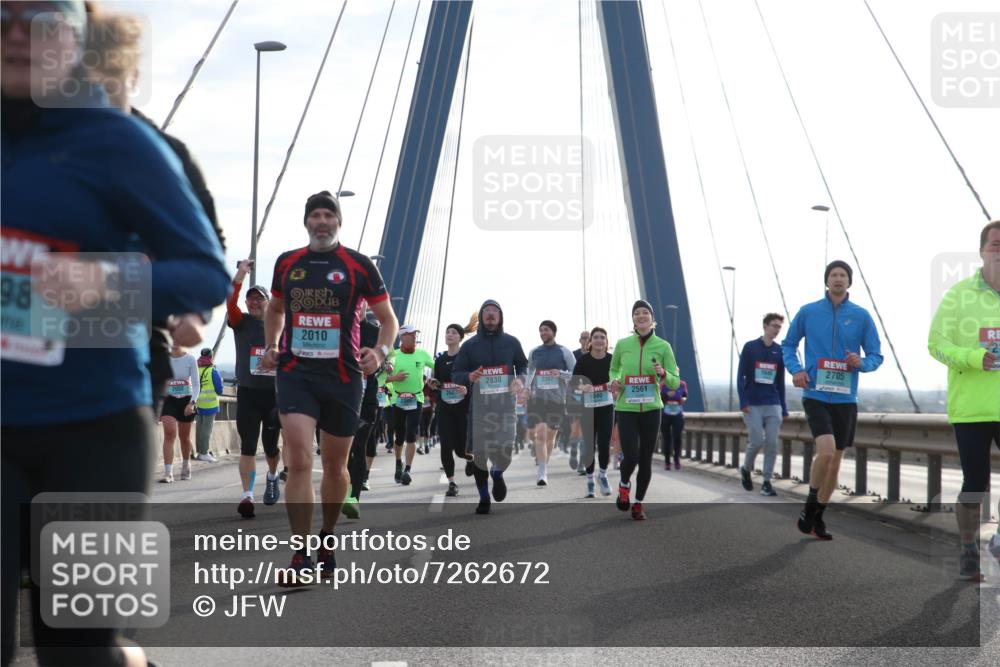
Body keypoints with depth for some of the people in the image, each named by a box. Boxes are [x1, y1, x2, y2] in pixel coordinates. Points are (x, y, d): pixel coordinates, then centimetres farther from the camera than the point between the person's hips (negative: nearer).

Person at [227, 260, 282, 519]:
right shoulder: (241, 322, 3)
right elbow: (230, 302, -16)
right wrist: (240, 274, -25)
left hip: (275, 393, 1)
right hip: (247, 392, -1)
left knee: (270, 445, 10)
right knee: (248, 446, -8)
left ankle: (272, 477, 40)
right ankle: (247, 495, -12)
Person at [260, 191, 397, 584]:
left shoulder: (359, 266, 0)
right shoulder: (286, 263, 8)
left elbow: (388, 318, 3)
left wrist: (380, 351, -16)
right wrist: (270, 347, 10)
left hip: (342, 375, 0)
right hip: (296, 373, 0)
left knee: (335, 465, 12)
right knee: (299, 460, -16)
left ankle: (327, 540, 35)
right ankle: (301, 559, -15)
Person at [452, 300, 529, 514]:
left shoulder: (511, 342, 8)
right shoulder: (470, 345, 6)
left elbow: (523, 365, 20)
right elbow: (455, 374, 7)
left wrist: (520, 379, -3)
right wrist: (469, 377, -16)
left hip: (505, 403, 0)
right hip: (479, 405, 0)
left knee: (505, 451, -12)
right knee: (479, 452, 2)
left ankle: (497, 473, 25)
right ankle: (484, 499, 19)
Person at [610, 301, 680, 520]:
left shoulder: (663, 346, -2)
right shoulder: (623, 344, 1)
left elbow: (675, 382, 1)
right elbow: (614, 369, 19)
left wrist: (663, 374, -20)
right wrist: (614, 381, -2)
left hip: (651, 409, 1)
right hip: (626, 409, -1)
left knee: (646, 460, 6)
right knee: (631, 456, -14)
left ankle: (638, 503, 26)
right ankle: (624, 485, 20)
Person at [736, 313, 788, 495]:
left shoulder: (780, 351, 10)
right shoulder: (750, 347, 0)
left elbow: (780, 382, 14)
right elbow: (740, 376, -3)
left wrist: (784, 409, 11)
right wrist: (743, 402, -13)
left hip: (773, 405, 3)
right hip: (752, 405, -3)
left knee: (772, 443, -5)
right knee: (757, 441, -9)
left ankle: (767, 482, 2)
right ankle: (746, 469, 18)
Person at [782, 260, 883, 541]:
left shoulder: (861, 316, 2)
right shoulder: (807, 312, 0)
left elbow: (876, 356, 6)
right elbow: (788, 345, 12)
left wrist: (862, 363, -16)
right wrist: (795, 369, -6)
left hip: (845, 399, 3)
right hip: (816, 395, -3)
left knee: (835, 460, 10)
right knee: (826, 451, -21)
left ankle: (818, 517, 26)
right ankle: (809, 506, 1)